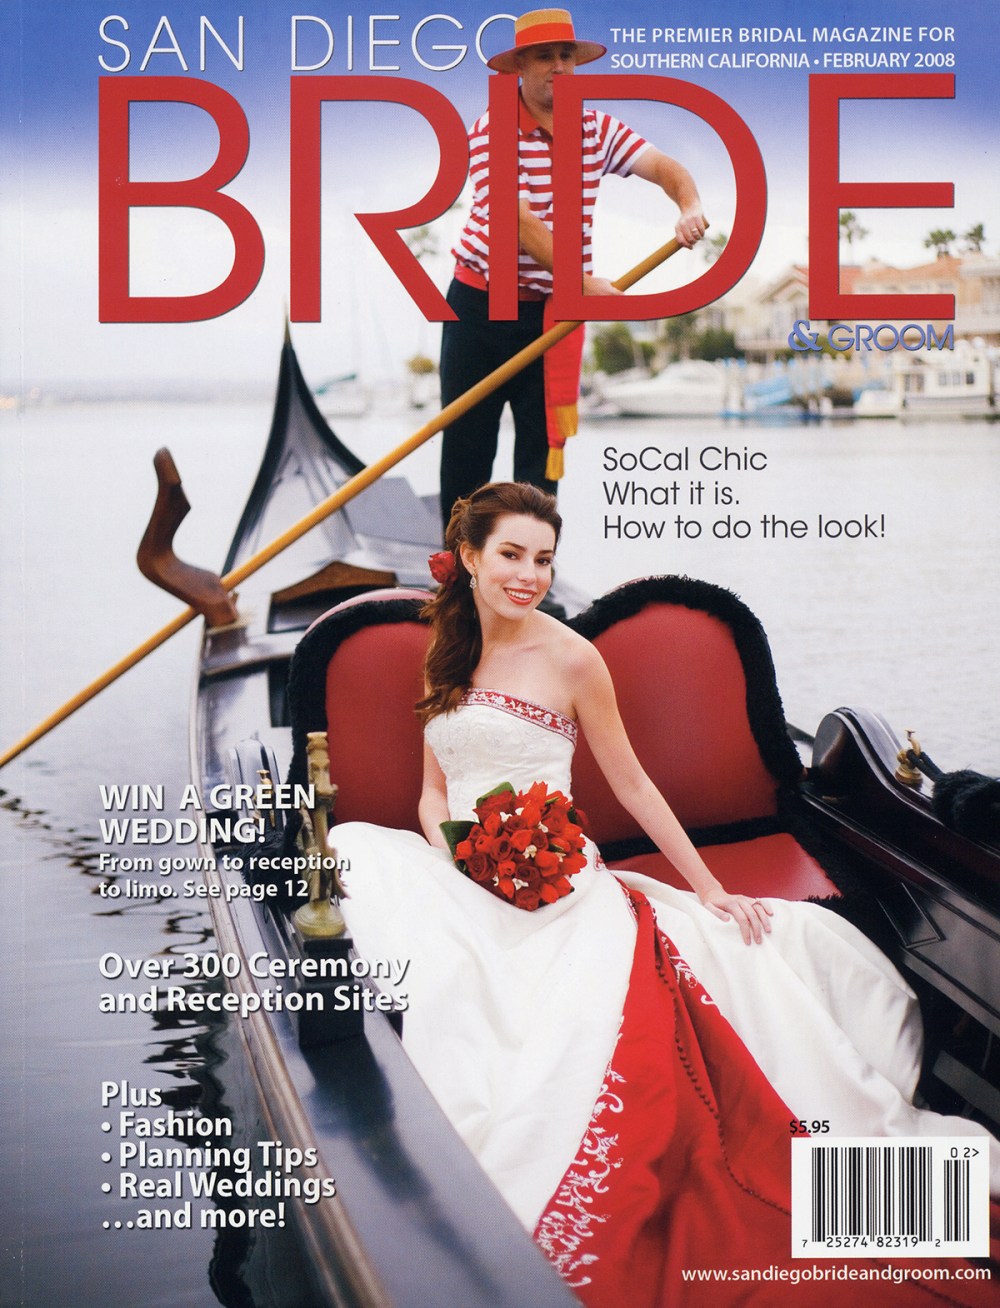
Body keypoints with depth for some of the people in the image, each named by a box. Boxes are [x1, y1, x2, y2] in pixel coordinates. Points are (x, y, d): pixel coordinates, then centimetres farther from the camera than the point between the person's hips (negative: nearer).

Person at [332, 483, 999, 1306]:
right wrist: (448, 858, -6)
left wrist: (711, 890, 4)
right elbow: (433, 791, 16)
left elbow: (633, 786, 5)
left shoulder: (569, 659, 0)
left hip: (555, 886, -4)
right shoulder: (447, 654, 14)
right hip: (456, 881, 5)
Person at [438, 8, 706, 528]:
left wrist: (690, 207, -26)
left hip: (553, 309, 3)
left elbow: (665, 168, -2)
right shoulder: (492, 130, -11)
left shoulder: (596, 128, 3)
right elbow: (517, 223, -21)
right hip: (481, 304, -3)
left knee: (542, 445, 1)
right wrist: (582, 281, -31)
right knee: (466, 444, 5)